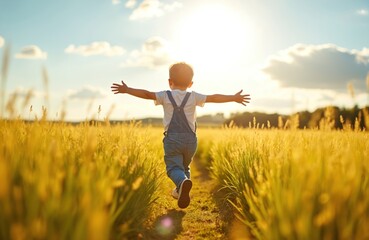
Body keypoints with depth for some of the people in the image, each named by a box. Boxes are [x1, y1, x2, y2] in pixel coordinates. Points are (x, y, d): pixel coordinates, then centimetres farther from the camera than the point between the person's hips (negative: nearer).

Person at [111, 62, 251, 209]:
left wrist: (127, 90, 6)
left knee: (174, 166, -7)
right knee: (185, 166, 23)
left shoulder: (165, 96, 2)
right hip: (190, 139, 3)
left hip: (172, 138, -2)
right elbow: (214, 98, 5)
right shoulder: (194, 97, 5)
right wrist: (234, 98, 12)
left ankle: (183, 182, -37)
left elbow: (147, 94, -2)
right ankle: (180, 191, 26)